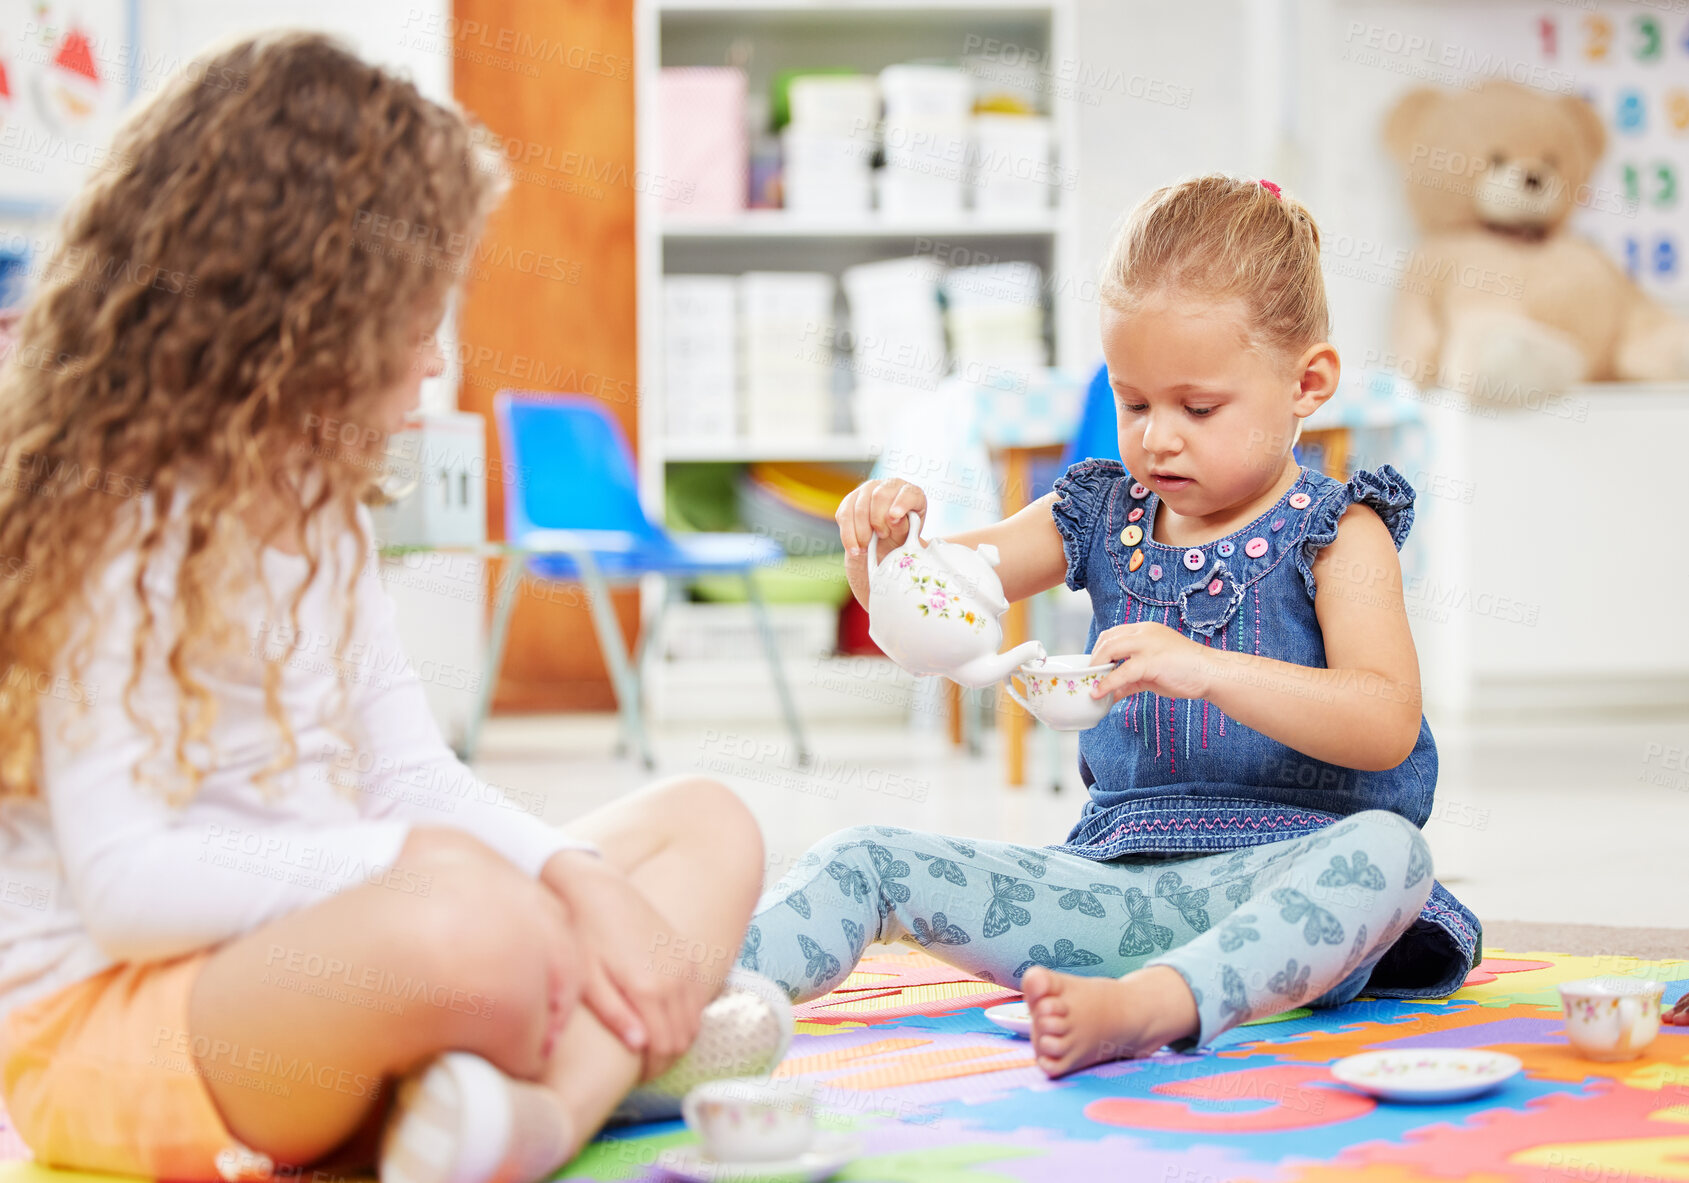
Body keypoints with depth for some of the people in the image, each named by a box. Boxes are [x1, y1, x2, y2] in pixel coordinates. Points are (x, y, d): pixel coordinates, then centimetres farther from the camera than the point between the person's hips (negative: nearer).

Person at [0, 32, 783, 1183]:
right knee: (465, 929, -43)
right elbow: (122, 880, -22)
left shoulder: (314, 514, 14)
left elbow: (415, 777, 9)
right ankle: (621, 1047, -13)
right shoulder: (112, 534, -14)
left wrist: (579, 880, -10)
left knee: (706, 825, 4)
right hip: (106, 1021, -10)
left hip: (317, 948, 10)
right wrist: (412, 858, -29)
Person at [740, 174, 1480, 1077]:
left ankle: (1147, 1003, -57)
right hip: (1114, 883, 4)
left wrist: (1206, 671, -30)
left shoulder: (1334, 534, -2)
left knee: (1389, 852, -38)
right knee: (867, 861, -10)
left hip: (1280, 880, -4)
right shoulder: (1102, 519, 13)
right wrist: (884, 536, -11)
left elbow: (1387, 725, -16)